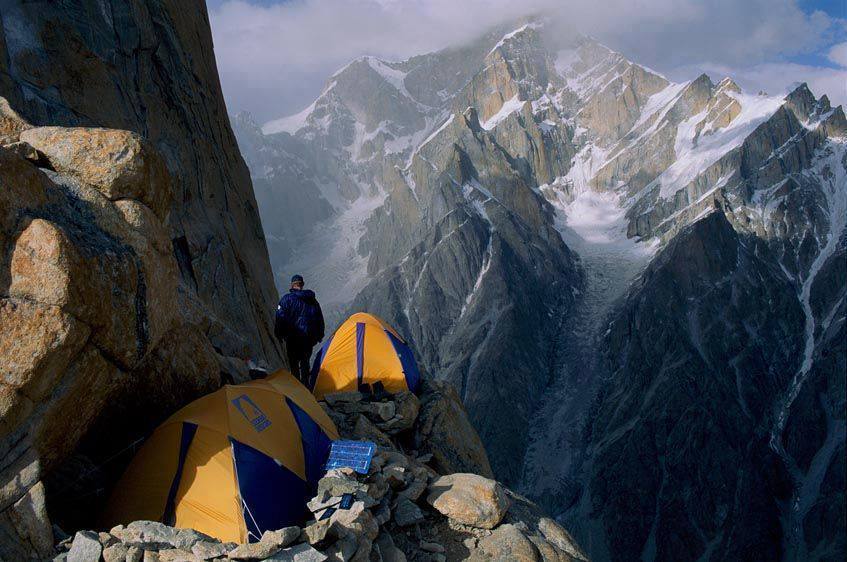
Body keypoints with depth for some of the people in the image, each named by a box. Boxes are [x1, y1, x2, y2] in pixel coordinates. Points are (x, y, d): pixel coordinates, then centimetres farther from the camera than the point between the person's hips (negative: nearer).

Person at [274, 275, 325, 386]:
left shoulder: (287, 299, -5)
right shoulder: (312, 299, 10)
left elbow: (280, 317, -7)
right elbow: (319, 319, 15)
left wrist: (279, 334, 2)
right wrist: (319, 335, 23)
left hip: (293, 336, -4)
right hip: (309, 336, 4)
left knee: (293, 362, 2)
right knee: (305, 361, 13)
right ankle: (305, 385, 15)